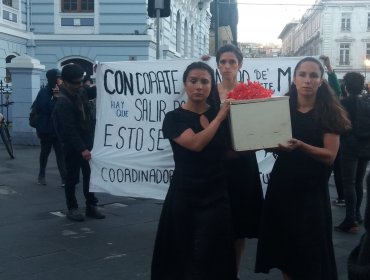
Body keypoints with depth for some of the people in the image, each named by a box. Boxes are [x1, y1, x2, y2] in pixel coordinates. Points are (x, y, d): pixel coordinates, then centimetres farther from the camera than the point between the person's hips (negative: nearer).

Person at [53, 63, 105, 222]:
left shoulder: (80, 94, 5)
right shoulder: (64, 103, -19)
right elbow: (70, 130, -25)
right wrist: (81, 149, -29)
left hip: (86, 142, 7)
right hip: (72, 146, -7)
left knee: (90, 175, 10)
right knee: (72, 178, 4)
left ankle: (91, 206, 19)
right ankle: (72, 208, 16)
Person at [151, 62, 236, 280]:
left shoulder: (221, 114, 8)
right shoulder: (174, 118, -3)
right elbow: (196, 143, -19)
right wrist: (219, 117, -11)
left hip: (216, 196, 2)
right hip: (185, 196, -2)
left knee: (211, 256, 4)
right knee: (182, 253, 9)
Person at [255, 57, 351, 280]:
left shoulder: (329, 112, -6)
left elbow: (330, 155, -13)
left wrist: (300, 146, -28)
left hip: (312, 189, -3)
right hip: (282, 185, 3)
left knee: (310, 249, 5)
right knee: (283, 243, 11)